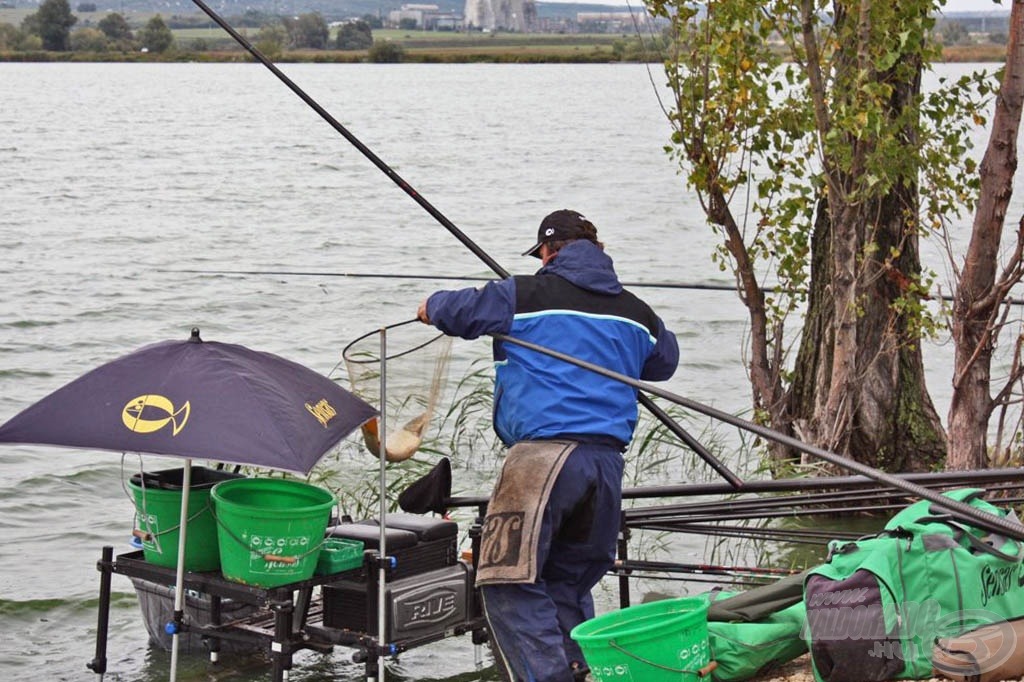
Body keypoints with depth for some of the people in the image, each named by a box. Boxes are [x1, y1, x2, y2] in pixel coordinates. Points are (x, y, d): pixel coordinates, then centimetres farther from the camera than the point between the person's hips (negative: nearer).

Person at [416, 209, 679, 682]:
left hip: (543, 454, -6)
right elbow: (664, 363, 34)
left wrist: (431, 307, 33)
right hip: (608, 461, 6)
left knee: (511, 583, -5)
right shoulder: (636, 312, 16)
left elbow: (456, 311, 9)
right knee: (569, 583, 18)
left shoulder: (522, 296, 1)